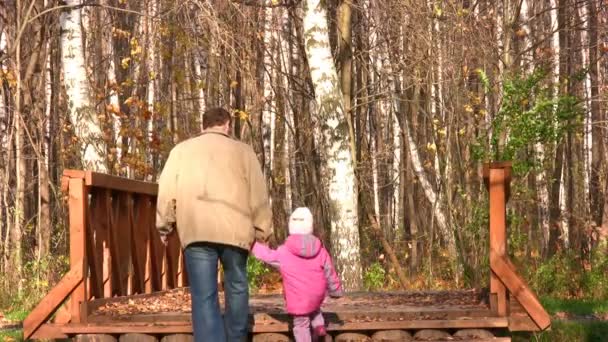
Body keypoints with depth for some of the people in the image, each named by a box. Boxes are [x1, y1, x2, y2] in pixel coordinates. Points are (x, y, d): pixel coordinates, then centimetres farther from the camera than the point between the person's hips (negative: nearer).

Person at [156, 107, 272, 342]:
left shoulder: (181, 150, 15)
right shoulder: (242, 151, 12)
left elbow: (167, 192, 11)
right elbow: (258, 195, 9)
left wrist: (164, 227, 21)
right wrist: (262, 231, 15)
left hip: (196, 231, 0)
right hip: (234, 231, 0)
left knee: (204, 297, -4)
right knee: (237, 288, 18)